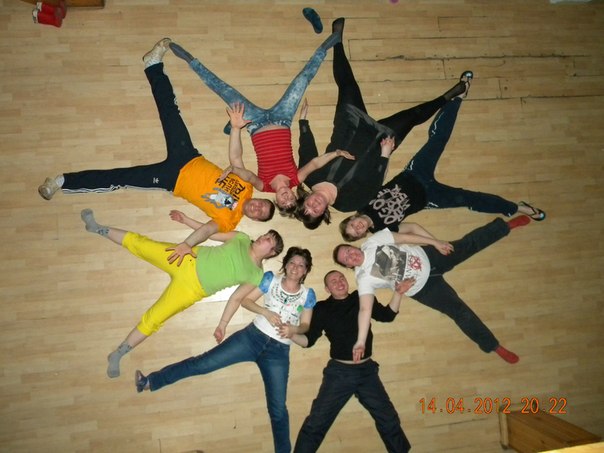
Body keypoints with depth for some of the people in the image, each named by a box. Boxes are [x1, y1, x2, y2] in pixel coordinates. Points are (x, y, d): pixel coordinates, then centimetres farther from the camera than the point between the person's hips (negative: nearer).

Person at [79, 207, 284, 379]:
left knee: (152, 320, -9)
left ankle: (117, 354, 7)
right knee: (138, 243, 1)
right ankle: (97, 228, 22)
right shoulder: (242, 238, 3)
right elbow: (211, 233, 10)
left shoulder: (256, 276, -2)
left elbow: (235, 298, -2)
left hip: (193, 289, -2)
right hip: (188, 259, 3)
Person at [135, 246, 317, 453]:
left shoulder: (308, 295, 3)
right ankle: (149, 382, 0)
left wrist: (292, 329, -15)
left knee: (278, 408, 6)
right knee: (204, 363, -9)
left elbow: (305, 325, 5)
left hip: (278, 352, 0)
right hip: (252, 337, 0)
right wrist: (267, 313, -10)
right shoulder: (271, 280, 1)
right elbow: (244, 299, 3)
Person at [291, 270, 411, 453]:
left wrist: (397, 293, -8)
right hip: (339, 372, -2)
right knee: (315, 423, -1)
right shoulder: (322, 308, -3)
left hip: (367, 370, 2)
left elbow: (387, 315, 4)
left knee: (389, 420, 14)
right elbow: (309, 340, -4)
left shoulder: (362, 299, 2)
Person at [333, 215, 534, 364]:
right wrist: (360, 341, -34)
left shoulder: (373, 242, -14)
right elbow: (365, 308, -24)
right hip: (422, 288, -2)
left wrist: (435, 242, -12)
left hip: (427, 257, 2)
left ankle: (507, 224, 25)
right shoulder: (364, 278, -17)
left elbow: (405, 235, -8)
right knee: (460, 311, -3)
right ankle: (493, 346, 15)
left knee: (470, 244, 3)